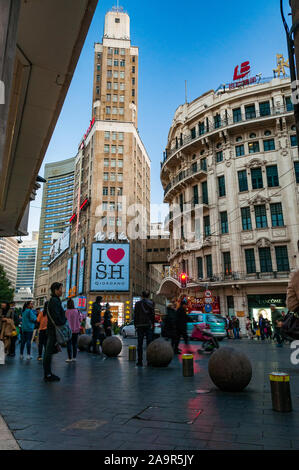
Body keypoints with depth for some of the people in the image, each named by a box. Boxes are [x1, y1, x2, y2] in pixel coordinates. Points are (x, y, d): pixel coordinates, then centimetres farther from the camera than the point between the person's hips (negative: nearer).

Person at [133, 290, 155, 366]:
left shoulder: (137, 303, 3)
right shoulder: (150, 303, -1)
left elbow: (135, 315, 4)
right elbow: (153, 314, -1)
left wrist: (135, 325, 10)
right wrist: (152, 324, 5)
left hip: (139, 325, 1)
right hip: (148, 325, -1)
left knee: (140, 344, 5)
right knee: (149, 343, 5)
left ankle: (140, 361, 6)